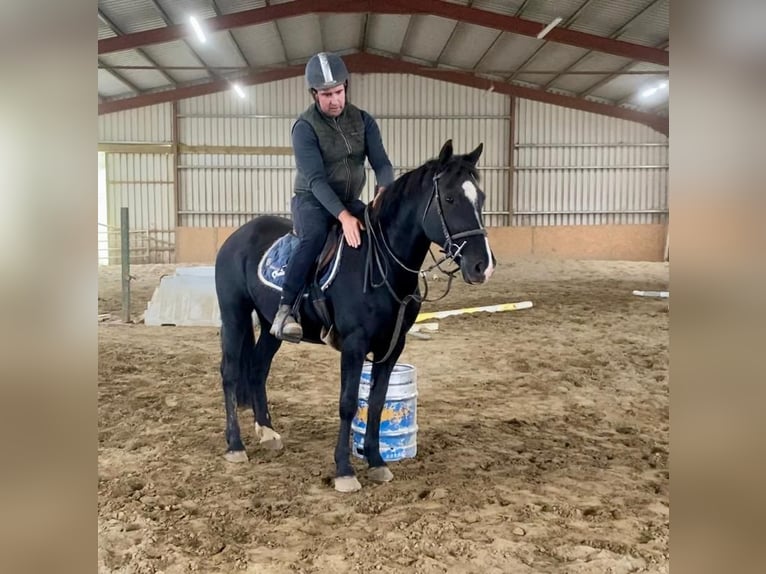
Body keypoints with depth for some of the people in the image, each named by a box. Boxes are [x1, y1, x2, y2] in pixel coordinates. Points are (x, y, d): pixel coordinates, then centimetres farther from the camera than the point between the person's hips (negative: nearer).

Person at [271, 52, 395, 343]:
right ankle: (285, 311, -37)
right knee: (315, 235, -37)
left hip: (350, 202, 6)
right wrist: (343, 217, -38)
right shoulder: (304, 127, -15)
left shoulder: (364, 121, -1)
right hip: (313, 200, -6)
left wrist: (384, 193, -32)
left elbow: (381, 163, -9)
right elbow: (316, 180, -25)